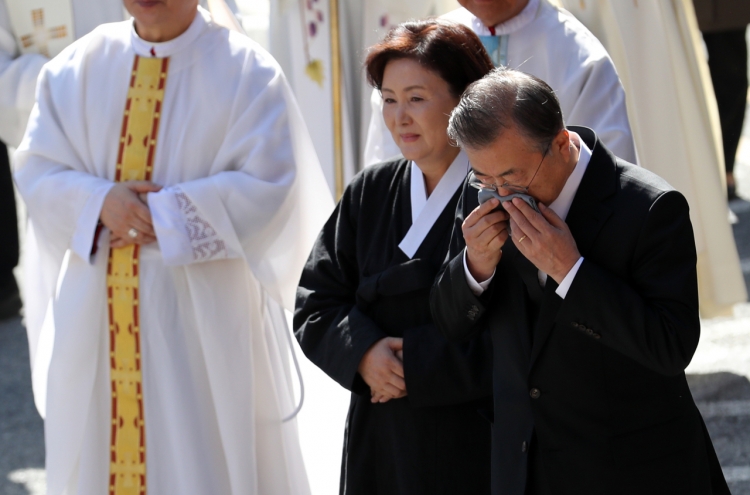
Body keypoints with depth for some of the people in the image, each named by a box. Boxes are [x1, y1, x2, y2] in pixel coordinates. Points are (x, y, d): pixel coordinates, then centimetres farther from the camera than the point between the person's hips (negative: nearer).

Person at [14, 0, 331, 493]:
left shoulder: (244, 70, -3)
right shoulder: (79, 66, 9)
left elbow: (267, 184, -11)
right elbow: (37, 167, 5)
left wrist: (161, 213, -15)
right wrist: (101, 202, -14)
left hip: (201, 319, -4)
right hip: (95, 312, 4)